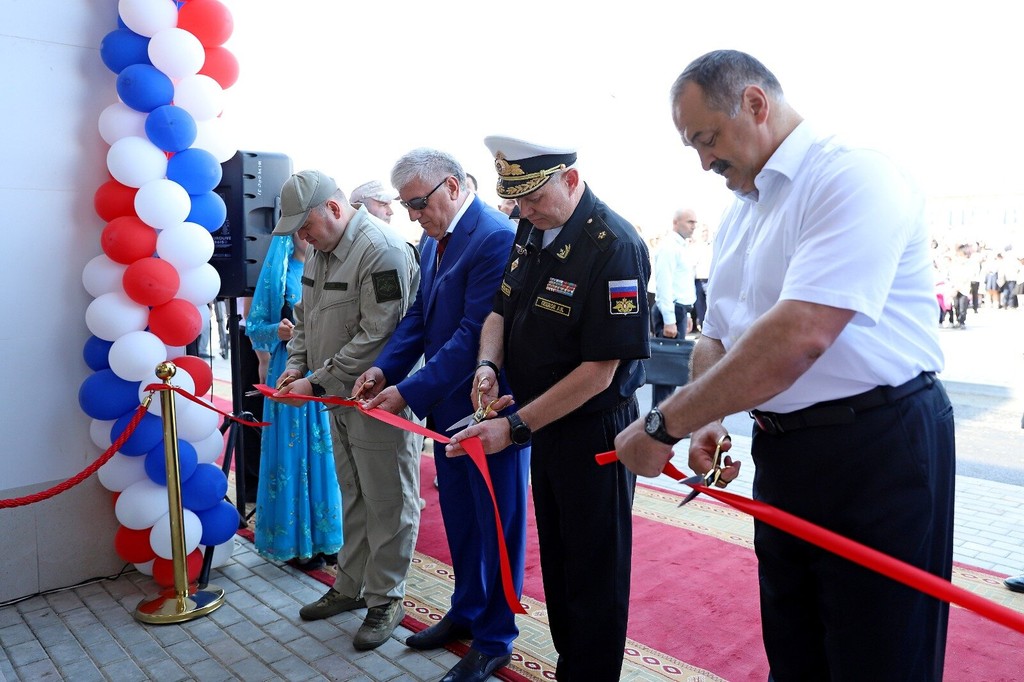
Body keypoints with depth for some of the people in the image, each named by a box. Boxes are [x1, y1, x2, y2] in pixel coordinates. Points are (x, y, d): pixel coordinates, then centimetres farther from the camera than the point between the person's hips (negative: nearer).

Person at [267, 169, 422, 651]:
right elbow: (305, 316, 19)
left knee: (387, 502, 3)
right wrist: (296, 365, 4)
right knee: (352, 496, 20)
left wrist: (317, 382, -19)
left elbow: (376, 336, -23)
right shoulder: (320, 249, 10)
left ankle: (385, 599, 19)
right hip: (338, 396, 9)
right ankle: (351, 586, 36)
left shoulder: (382, 250, -21)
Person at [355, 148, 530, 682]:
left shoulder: (496, 238, -20)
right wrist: (385, 367, -5)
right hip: (447, 404, 9)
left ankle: (494, 639, 24)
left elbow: (474, 334, -24)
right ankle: (466, 611, 40)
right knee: (459, 514, 20)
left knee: (496, 521, 7)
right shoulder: (434, 240, 9)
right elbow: (419, 315, 11)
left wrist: (410, 392, -23)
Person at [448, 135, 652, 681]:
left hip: (593, 431, -8)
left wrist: (515, 427, -23)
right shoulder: (531, 229, 2)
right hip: (544, 424, 8)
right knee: (555, 557, 21)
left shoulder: (613, 247, -23)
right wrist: (488, 363, -9)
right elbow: (501, 309, 12)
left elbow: (599, 371, -24)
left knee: (593, 573, 8)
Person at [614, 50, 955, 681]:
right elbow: (717, 338, 16)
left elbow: (800, 335, -28)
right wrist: (707, 422, -4)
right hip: (782, 455, 8)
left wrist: (664, 426, -24)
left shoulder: (852, 176, -16)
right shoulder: (739, 215, 13)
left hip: (879, 445, -8)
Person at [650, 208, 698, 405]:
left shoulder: (683, 247, 17)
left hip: (680, 309, 10)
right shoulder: (669, 246, -13)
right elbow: (664, 285, -20)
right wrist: (669, 320, -23)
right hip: (671, 310, -10)